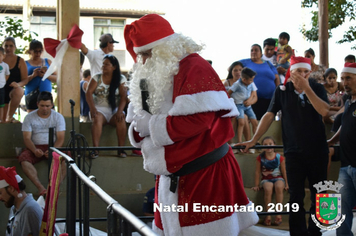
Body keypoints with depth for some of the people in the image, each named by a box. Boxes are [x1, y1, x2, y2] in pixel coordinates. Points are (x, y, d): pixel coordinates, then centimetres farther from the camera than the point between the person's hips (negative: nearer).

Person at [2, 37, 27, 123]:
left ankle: (10, 117, -20)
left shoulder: (20, 61, 2)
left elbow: (25, 79, -2)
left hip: (14, 90, -1)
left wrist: (18, 84, -23)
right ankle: (7, 119, 26)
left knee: (18, 92, -40)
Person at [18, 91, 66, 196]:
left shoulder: (58, 117, 3)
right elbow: (27, 138, -3)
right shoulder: (29, 117, 3)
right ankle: (40, 187, -42)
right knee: (23, 159, -33)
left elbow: (60, 138, -4)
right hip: (35, 147, 0)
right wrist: (34, 150, -24)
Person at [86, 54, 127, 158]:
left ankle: (121, 149, -27)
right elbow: (88, 93, -2)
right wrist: (92, 109, -18)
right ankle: (95, 149, -37)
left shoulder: (121, 79, 6)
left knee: (121, 119, -31)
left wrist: (119, 111, -19)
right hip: (99, 109, 0)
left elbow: (123, 96, -3)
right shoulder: (96, 78, 8)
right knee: (97, 119, -33)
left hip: (114, 110, 0)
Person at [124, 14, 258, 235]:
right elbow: (145, 125, 16)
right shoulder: (155, 74, 14)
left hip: (205, 176, -9)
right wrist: (139, 127, -8)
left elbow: (195, 120, -25)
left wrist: (151, 125, -16)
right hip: (171, 179, 9)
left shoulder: (194, 69, -14)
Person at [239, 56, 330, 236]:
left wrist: (306, 88, -21)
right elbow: (269, 116, -1)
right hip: (294, 151, -1)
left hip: (317, 150, 1)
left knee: (318, 194, 8)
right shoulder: (282, 91, 0)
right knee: (296, 196, -1)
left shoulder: (317, 88, -1)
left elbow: (324, 111, -17)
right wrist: (253, 140, -6)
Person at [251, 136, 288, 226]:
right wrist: (256, 185, 4)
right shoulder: (260, 158, -1)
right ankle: (268, 215, -27)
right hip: (266, 179, 0)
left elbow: (284, 171, 5)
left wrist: (286, 184, 3)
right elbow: (257, 172, 4)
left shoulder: (279, 157, -2)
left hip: (278, 178, 0)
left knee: (279, 187, -35)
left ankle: (278, 214, -28)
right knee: (268, 189, -34)